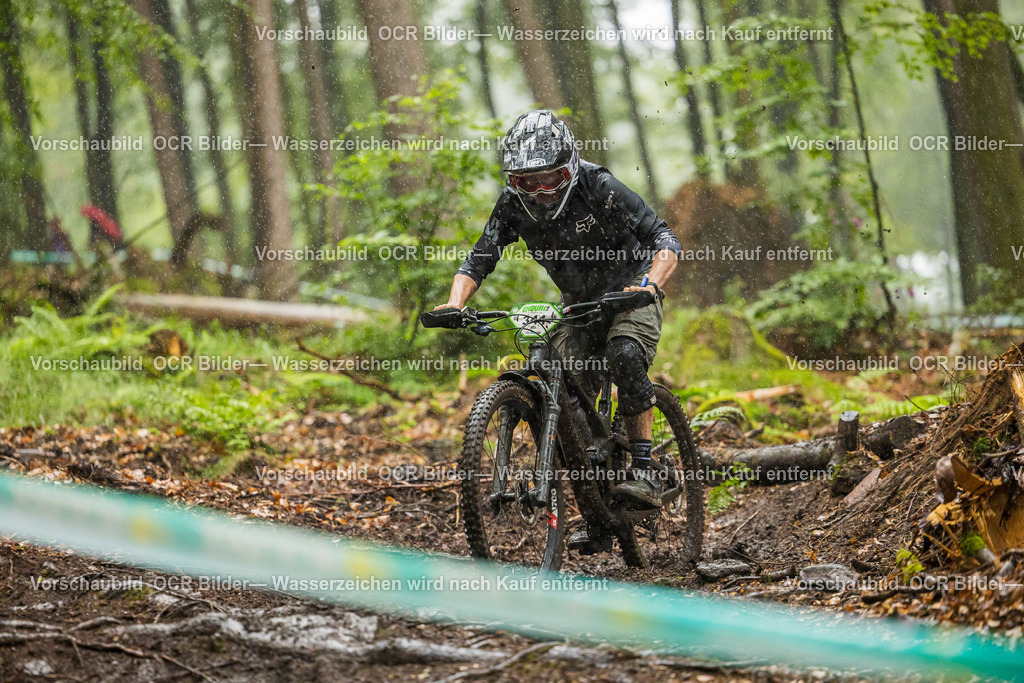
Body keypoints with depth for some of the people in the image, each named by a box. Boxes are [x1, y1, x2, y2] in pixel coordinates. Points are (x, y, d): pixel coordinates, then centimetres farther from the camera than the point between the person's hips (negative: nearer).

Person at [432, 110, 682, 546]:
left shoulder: (598, 188, -26)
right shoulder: (513, 204, -14)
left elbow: (666, 242, -28)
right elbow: (477, 261, -13)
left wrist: (650, 283, -48)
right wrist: (454, 304, -34)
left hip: (631, 292, -4)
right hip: (578, 303, 5)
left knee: (625, 354, -35)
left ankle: (645, 473, -29)